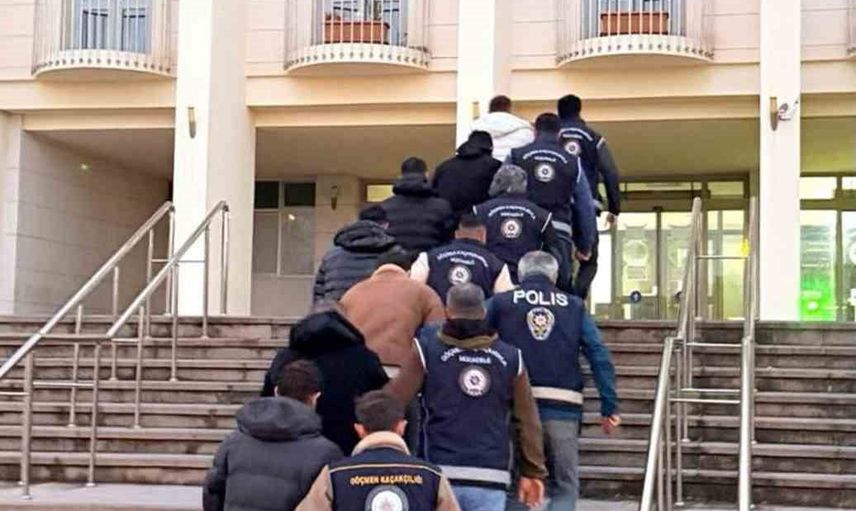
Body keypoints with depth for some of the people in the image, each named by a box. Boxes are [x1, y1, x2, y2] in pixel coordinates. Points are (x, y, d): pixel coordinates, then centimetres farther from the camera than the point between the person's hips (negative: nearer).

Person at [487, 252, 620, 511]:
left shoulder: (500, 303, 8)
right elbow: (600, 357, 3)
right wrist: (609, 406, 2)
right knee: (564, 489, 9)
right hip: (563, 410, 0)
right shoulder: (574, 307, 11)